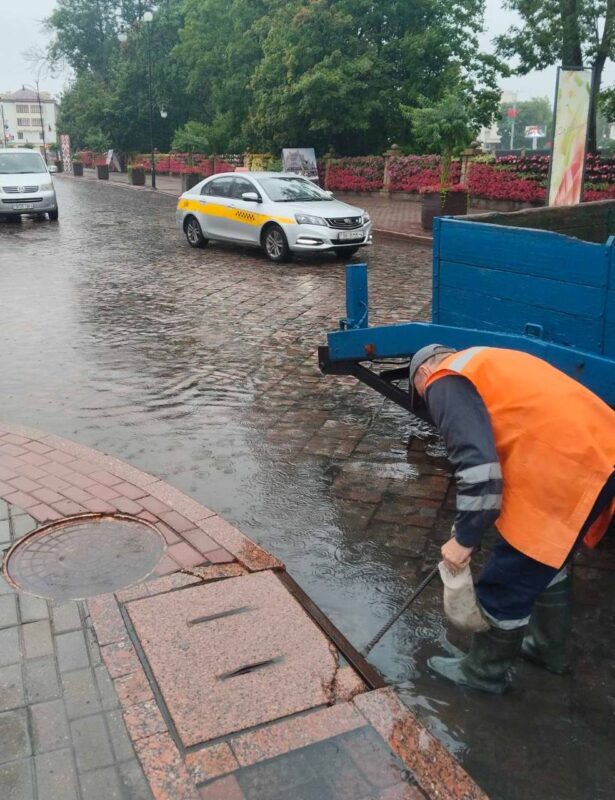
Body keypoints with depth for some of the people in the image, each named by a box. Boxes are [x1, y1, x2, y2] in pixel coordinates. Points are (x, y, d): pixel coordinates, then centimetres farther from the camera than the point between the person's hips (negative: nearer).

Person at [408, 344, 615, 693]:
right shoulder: (483, 364, 27)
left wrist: (464, 538, -7)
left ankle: (485, 671, 28)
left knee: (505, 583, 8)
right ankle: (549, 648, 48)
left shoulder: (445, 381, -2)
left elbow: (476, 462, -16)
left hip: (564, 471, -10)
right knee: (549, 561, 29)